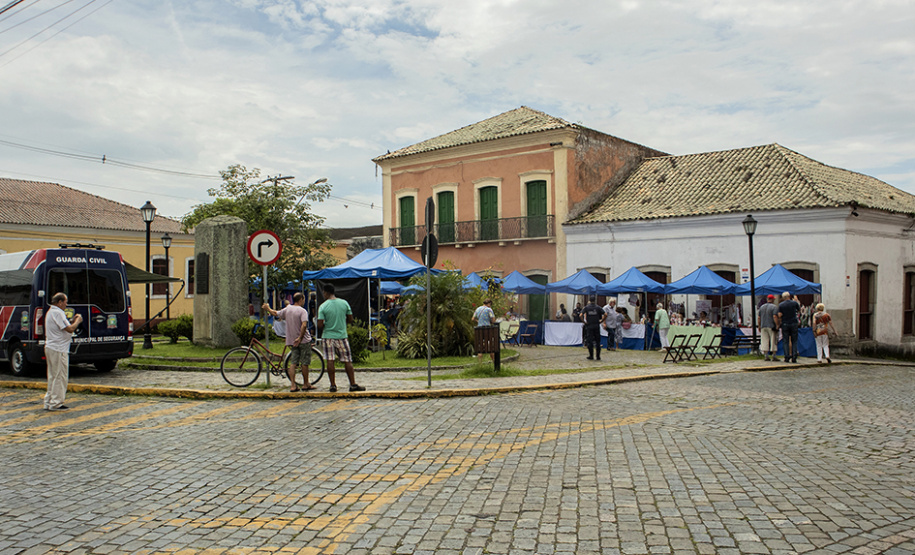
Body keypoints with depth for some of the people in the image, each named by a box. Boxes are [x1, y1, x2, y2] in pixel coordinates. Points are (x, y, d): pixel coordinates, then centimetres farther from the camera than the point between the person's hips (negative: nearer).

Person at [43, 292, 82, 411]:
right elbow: (69, 329, -22)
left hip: (50, 347, 11)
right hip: (59, 349, -11)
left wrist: (71, 321, 11)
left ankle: (48, 402, 18)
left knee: (53, 377, 15)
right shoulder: (58, 313, -16)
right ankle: (56, 403, -2)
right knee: (60, 377, -5)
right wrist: (77, 321, -6)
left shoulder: (50, 312, 17)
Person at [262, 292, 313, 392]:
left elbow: (276, 313, 19)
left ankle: (293, 385, -1)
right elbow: (304, 325, -27)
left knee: (293, 363, 5)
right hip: (304, 341, -5)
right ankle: (306, 384, 12)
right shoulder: (302, 311, -13)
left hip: (292, 341, 5)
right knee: (304, 363, 3)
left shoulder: (287, 309, 5)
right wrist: (300, 338, -23)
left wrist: (268, 309, 38)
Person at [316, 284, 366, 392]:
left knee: (330, 361, 3)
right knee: (347, 361, 6)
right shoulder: (344, 303, 0)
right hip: (342, 336, 2)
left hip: (328, 336, -2)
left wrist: (321, 331, 11)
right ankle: (353, 384, 7)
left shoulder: (323, 306, -8)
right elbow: (350, 319, 6)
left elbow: (320, 325, -11)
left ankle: (333, 385, 5)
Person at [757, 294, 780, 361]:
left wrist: (759, 326, 16)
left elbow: (758, 318, 11)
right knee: (773, 341, 1)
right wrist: (777, 325, -12)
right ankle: (774, 356, 1)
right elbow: (775, 317, -16)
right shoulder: (774, 307, -5)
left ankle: (766, 356, 1)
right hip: (772, 327, -5)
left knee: (764, 341, 3)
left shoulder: (761, 307, 12)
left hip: (763, 326, 5)